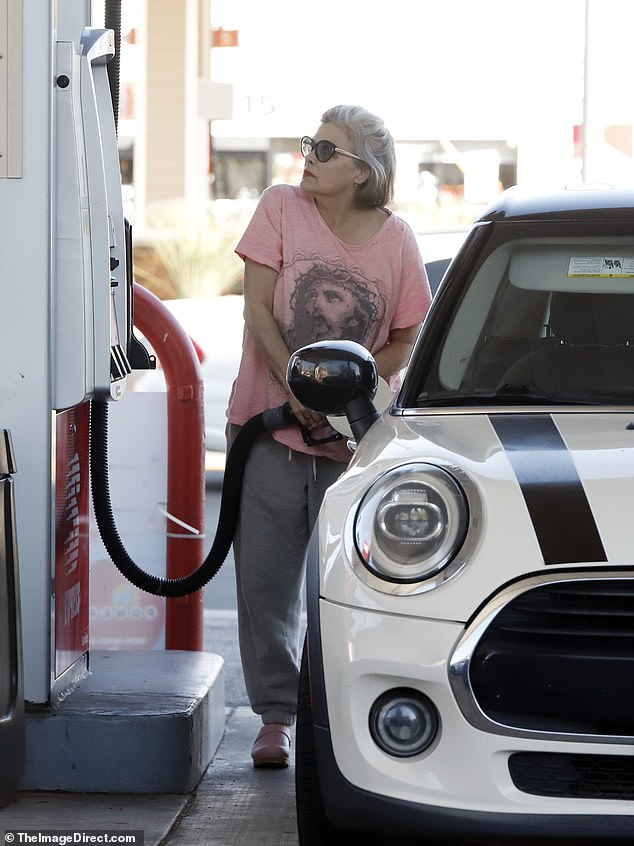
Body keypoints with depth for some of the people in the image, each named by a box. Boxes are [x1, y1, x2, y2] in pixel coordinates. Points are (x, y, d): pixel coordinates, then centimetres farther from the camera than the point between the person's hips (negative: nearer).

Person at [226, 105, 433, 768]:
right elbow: (258, 311, -5)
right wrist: (296, 387, -14)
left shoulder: (396, 240, -1)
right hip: (270, 421, 0)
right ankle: (276, 717, 10)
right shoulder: (281, 208, -3)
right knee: (266, 579, 0)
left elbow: (407, 341, 4)